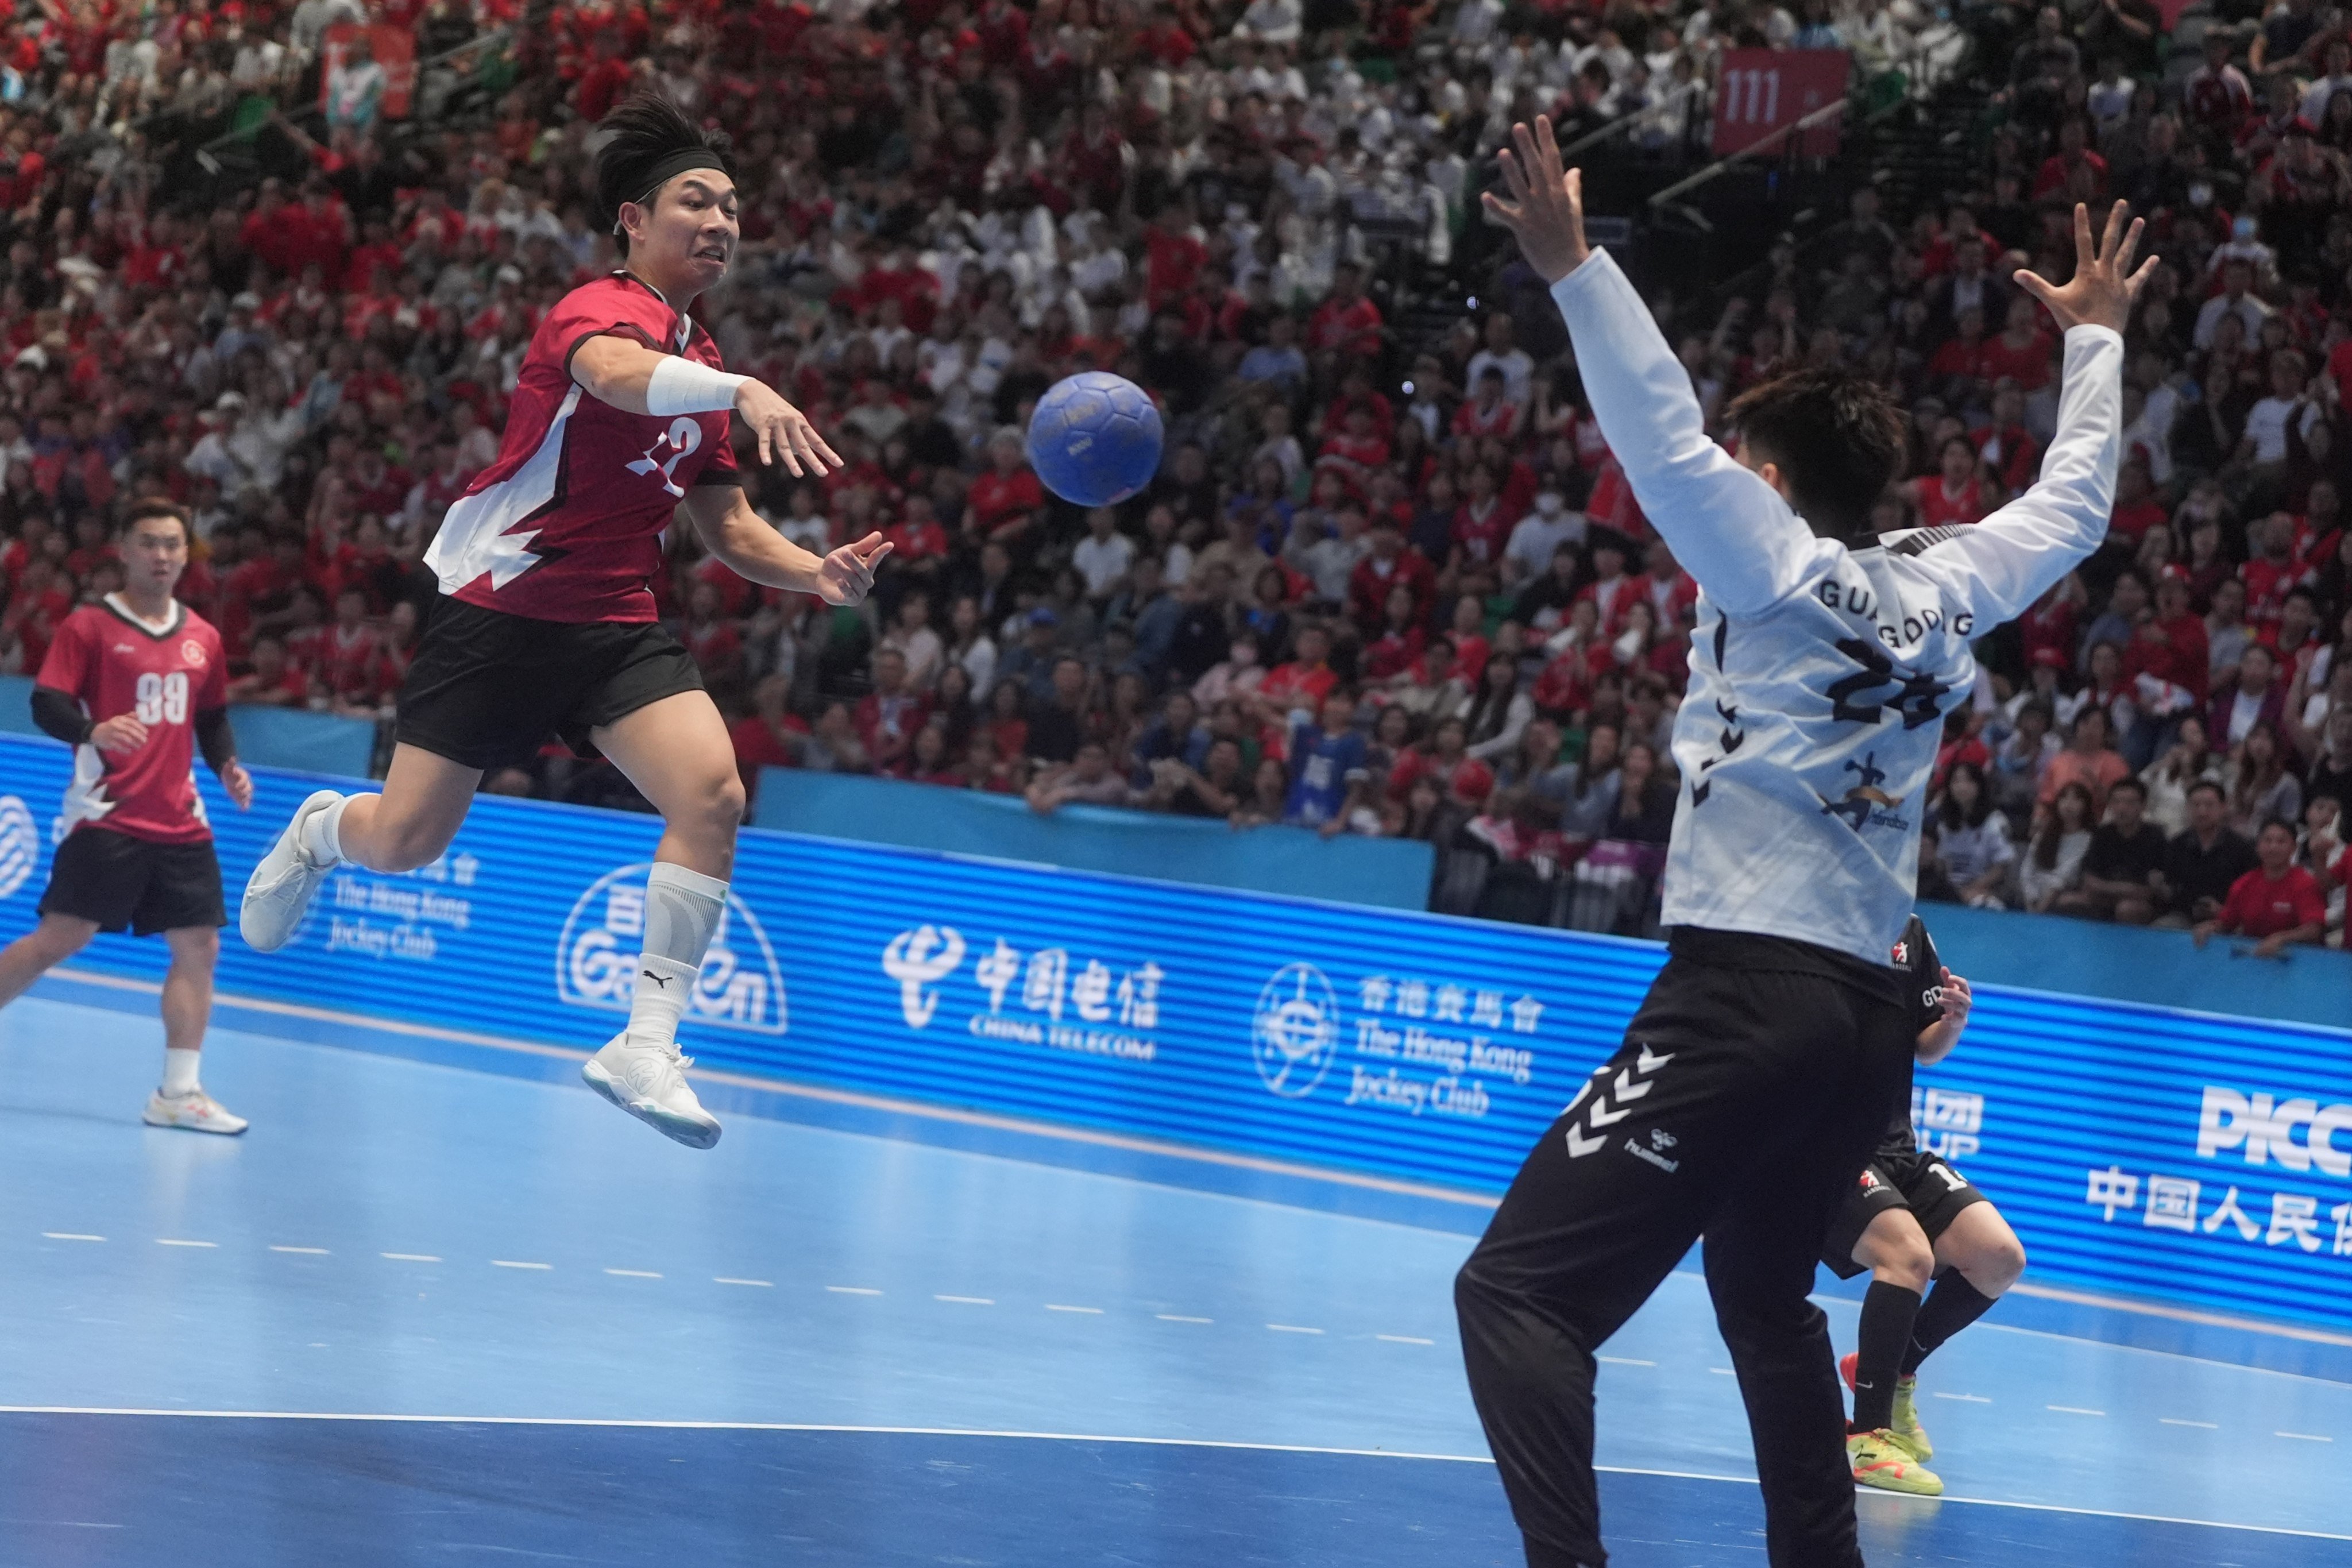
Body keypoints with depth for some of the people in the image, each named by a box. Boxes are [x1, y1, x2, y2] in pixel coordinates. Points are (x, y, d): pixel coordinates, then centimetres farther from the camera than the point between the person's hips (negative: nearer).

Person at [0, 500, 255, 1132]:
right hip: (107, 818, -6)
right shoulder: (89, 626, -4)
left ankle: (178, 1093, 7)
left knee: (199, 948, 1)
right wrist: (94, 730, -32)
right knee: (59, 938, -12)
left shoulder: (202, 639, 13)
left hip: (179, 825, 6)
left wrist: (228, 766, 5)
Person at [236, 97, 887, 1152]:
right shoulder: (601, 310, -12)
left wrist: (816, 574, -1)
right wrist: (743, 392, -55)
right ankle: (319, 833, 40)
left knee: (713, 795, -19)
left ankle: (645, 1047, -15)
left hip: (617, 629, 6)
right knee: (404, 841, 1)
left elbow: (727, 526, 19)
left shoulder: (700, 365, 13)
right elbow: (615, 373, -38)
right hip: (498, 614, -6)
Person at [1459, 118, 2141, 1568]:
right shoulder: (1945, 591, 14)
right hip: (1871, 1014, 8)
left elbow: (1669, 440, -15)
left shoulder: (1777, 567, -2)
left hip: (1746, 996, -8)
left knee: (1517, 1294, -12)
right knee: (1766, 1298, 29)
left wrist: (1574, 268, -16)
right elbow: (2075, 503, 30)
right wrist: (2095, 338, 43)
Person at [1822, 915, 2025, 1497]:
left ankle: (1893, 1369, 15)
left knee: (1999, 1258, -7)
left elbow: (1927, 1049, 18)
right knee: (1909, 1253, -28)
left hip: (1894, 1144, 7)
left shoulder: (1907, 932, 11)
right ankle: (1867, 1438, -19)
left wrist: (1953, 1022, -3)